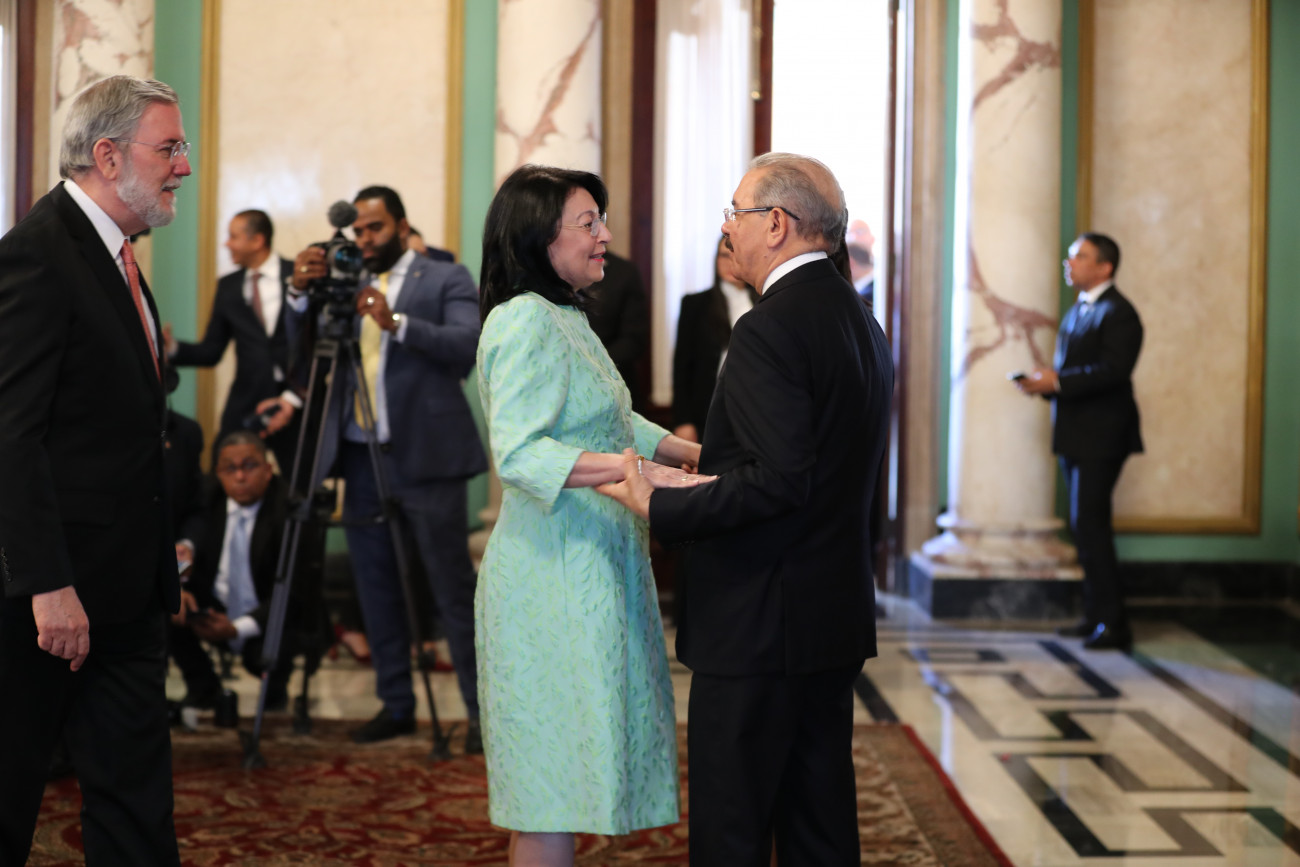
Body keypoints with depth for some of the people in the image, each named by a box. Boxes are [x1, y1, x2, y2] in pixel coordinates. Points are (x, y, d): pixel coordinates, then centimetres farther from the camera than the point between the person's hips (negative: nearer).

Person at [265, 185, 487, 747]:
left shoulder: (446, 279, 2)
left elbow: (469, 343, -14)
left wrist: (398, 323, -25)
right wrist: (300, 293, -9)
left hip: (425, 457, -5)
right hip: (360, 457, 5)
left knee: (453, 587, -4)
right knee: (375, 588, 10)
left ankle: (482, 710, 4)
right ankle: (395, 705, 21)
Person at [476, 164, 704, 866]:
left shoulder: (567, 319, 17)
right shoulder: (523, 321, -15)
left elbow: (615, 425, 25)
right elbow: (519, 452, -24)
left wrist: (701, 457, 16)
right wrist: (636, 469, -32)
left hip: (592, 567, 10)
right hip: (554, 573, -10)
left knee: (555, 778, 13)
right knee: (554, 777, -4)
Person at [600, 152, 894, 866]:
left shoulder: (771, 329, -17)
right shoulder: (859, 320, 13)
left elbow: (779, 479, -25)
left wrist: (661, 508, -18)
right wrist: (709, 462, 22)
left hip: (757, 621, -9)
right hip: (837, 617, 10)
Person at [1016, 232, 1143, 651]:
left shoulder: (1117, 314, -13)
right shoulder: (1077, 310, 17)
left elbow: (1112, 371, -23)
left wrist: (1056, 381, -23)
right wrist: (1043, 381, 1)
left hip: (1100, 439, -10)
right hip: (1075, 436, 10)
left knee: (1090, 526, -10)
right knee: (1086, 526, 13)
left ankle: (1112, 623, -4)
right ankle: (1097, 615, 21)